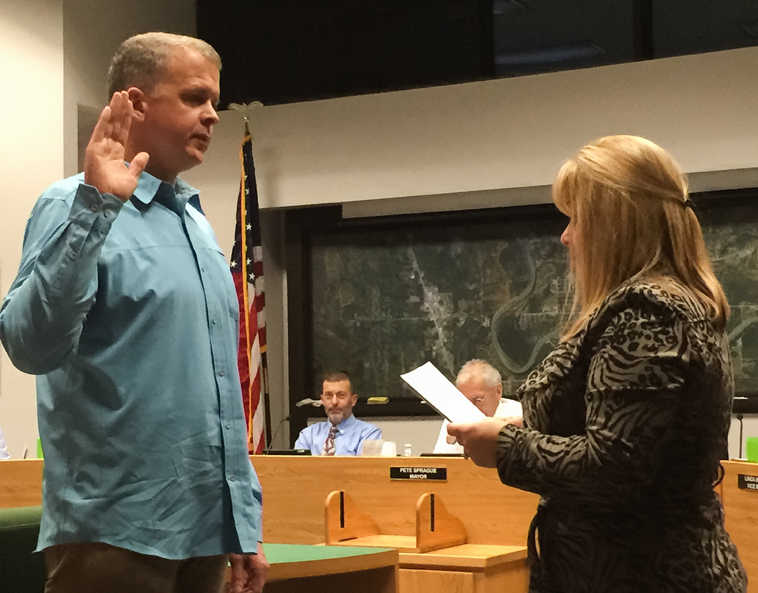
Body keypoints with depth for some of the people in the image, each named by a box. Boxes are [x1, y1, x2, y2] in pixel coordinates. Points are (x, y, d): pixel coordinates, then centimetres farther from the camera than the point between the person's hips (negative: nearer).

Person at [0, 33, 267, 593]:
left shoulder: (199, 224, 15)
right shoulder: (76, 206, -7)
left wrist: (246, 524, 15)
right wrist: (95, 207, -27)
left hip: (206, 530, 7)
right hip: (116, 533, -7)